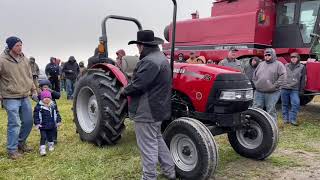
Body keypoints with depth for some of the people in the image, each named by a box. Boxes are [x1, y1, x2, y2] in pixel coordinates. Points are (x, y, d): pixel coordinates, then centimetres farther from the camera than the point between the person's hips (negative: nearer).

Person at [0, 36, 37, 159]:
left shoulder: (24, 59, 6)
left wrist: (33, 90, 13)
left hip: (25, 97, 6)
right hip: (11, 98, -6)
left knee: (28, 122, 11)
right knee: (14, 124, -4)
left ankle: (21, 143, 32)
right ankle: (12, 149, 12)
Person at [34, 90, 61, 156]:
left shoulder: (53, 105, 2)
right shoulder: (39, 106, -9)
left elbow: (57, 113, 10)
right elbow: (36, 115, -6)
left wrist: (58, 121, 7)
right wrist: (37, 123, -12)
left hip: (52, 126, 4)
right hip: (43, 126, -4)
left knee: (50, 136, 17)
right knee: (43, 137, -6)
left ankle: (51, 145, 38)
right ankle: (42, 149, -1)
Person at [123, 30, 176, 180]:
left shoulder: (149, 61, -21)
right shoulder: (160, 57, 12)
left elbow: (138, 85, -25)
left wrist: (125, 91, -5)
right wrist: (129, 88, 12)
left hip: (146, 111, -11)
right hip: (156, 109, 11)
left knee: (148, 146, 2)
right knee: (156, 139, 22)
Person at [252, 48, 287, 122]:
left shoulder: (278, 64, 1)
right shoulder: (261, 64, 17)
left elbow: (283, 76, -10)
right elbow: (254, 76, 22)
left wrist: (274, 86, -14)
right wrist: (256, 84, 8)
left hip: (272, 93, -5)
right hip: (259, 92, 5)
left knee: (271, 111, 2)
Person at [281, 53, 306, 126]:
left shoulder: (302, 67, 6)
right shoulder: (286, 66, 11)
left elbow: (303, 79, 7)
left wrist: (301, 90, 3)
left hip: (294, 90, -2)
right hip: (284, 88, 2)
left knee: (296, 104, -13)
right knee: (285, 104, 8)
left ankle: (292, 119, -4)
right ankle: (285, 118, 18)